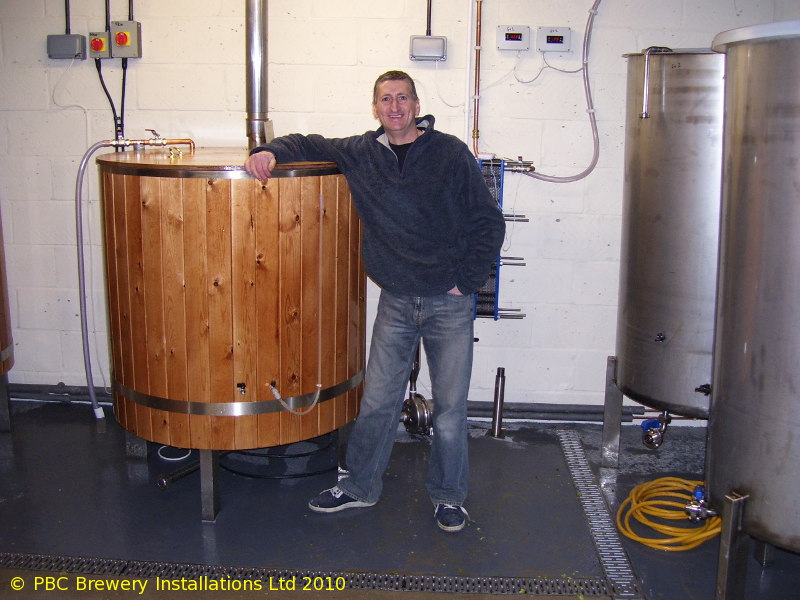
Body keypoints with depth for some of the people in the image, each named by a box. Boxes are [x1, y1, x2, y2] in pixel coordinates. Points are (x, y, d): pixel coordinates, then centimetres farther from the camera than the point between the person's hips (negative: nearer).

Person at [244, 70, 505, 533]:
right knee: (378, 401, 8)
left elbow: (489, 223, -2)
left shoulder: (451, 153, -4)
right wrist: (270, 151, -4)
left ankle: (448, 496, 24)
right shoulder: (360, 153, 5)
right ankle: (360, 487, 27)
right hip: (396, 302, 3)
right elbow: (307, 145, 17)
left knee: (451, 406, 6)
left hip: (450, 303, -2)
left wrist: (465, 282, -6)